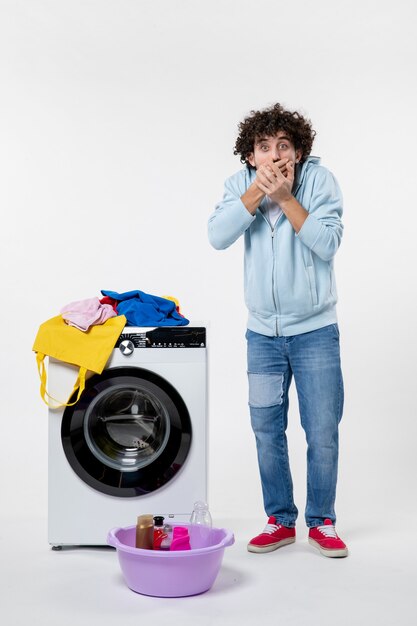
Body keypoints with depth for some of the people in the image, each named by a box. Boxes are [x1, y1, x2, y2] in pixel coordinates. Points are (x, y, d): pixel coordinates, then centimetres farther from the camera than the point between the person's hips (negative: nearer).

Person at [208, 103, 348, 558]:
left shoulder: (319, 179, -9)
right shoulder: (241, 184, -2)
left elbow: (327, 243, -20)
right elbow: (218, 237, -17)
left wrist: (286, 197, -24)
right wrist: (258, 190, -24)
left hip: (314, 329, -2)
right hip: (263, 332, 3)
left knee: (322, 433, 3)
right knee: (267, 431, 9)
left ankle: (321, 522, 22)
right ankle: (280, 521, 26)